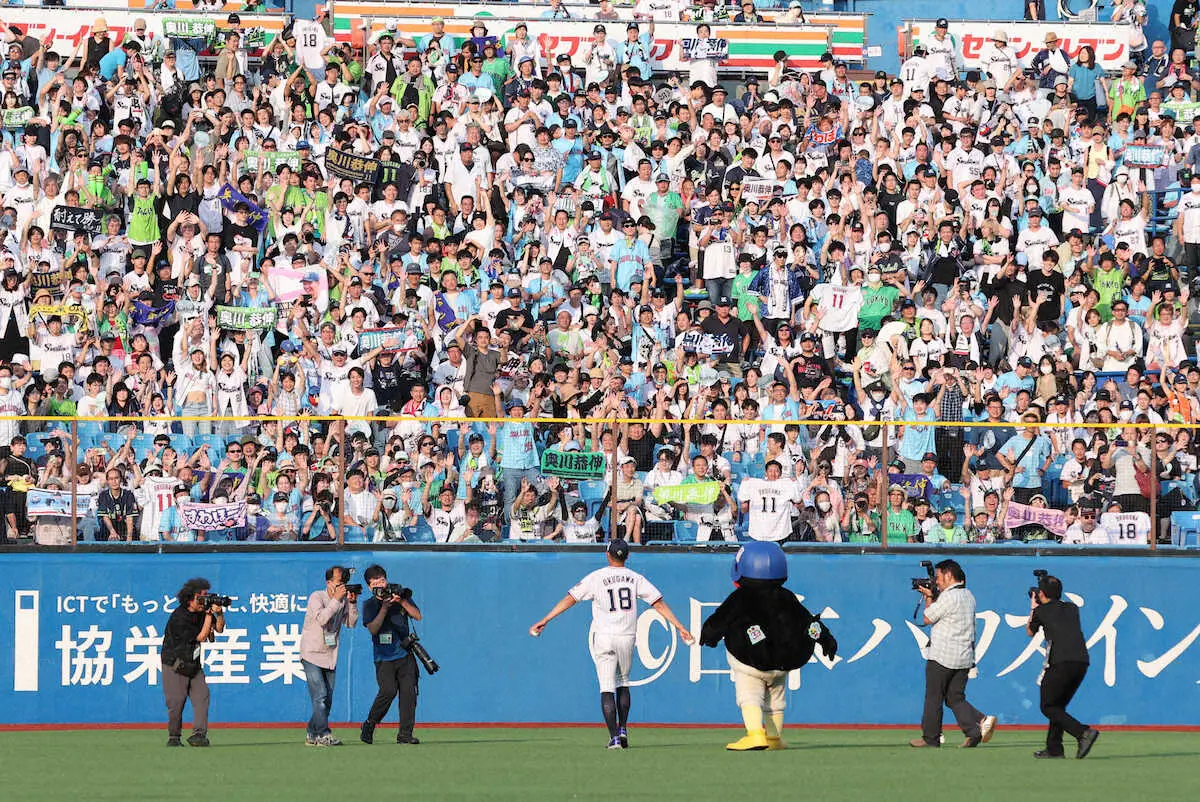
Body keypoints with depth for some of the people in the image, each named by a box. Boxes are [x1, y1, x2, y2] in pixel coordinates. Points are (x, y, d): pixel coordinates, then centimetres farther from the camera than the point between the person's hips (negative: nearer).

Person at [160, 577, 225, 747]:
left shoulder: (202, 611, 3)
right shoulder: (179, 617, -20)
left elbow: (219, 629, 7)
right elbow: (201, 637, -18)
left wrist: (219, 613, -11)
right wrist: (209, 614, -17)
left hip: (194, 666, 6)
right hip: (174, 666, -6)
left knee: (202, 696, -11)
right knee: (176, 701, -7)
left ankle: (198, 734, -18)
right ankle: (174, 737, 9)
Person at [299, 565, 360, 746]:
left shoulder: (343, 600, 5)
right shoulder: (316, 597, -11)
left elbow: (351, 623, 1)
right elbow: (322, 618, -25)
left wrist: (352, 603, -11)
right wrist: (336, 599, -24)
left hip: (330, 657, 6)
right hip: (312, 654, -6)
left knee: (327, 700, 6)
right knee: (320, 696, -16)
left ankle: (312, 735, 14)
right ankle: (324, 735, -19)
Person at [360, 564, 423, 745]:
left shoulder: (402, 596, 10)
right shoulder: (369, 605, 4)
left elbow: (417, 616, 1)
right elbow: (373, 628, -10)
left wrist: (401, 601, -11)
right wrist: (384, 607, -15)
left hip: (405, 654, 3)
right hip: (384, 657, -3)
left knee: (408, 692, -6)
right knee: (388, 691, -19)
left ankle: (405, 734, -2)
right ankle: (369, 725, -1)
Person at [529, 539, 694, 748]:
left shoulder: (596, 578, -4)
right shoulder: (635, 578, 3)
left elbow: (569, 599, -6)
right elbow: (659, 604, 0)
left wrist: (544, 621, -4)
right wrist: (680, 627, 3)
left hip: (603, 637, -2)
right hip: (627, 638, 2)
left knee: (607, 688, -1)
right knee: (623, 683, 22)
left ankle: (614, 737, -9)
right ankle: (623, 729, 14)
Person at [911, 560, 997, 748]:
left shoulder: (948, 597, -15)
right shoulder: (969, 596, 13)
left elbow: (927, 618, -6)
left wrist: (929, 597, 9)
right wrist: (932, 596, 17)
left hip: (942, 656, -8)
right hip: (964, 658, 8)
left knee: (933, 697, 4)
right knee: (955, 698, 10)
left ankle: (930, 737, 10)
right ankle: (980, 722, -10)